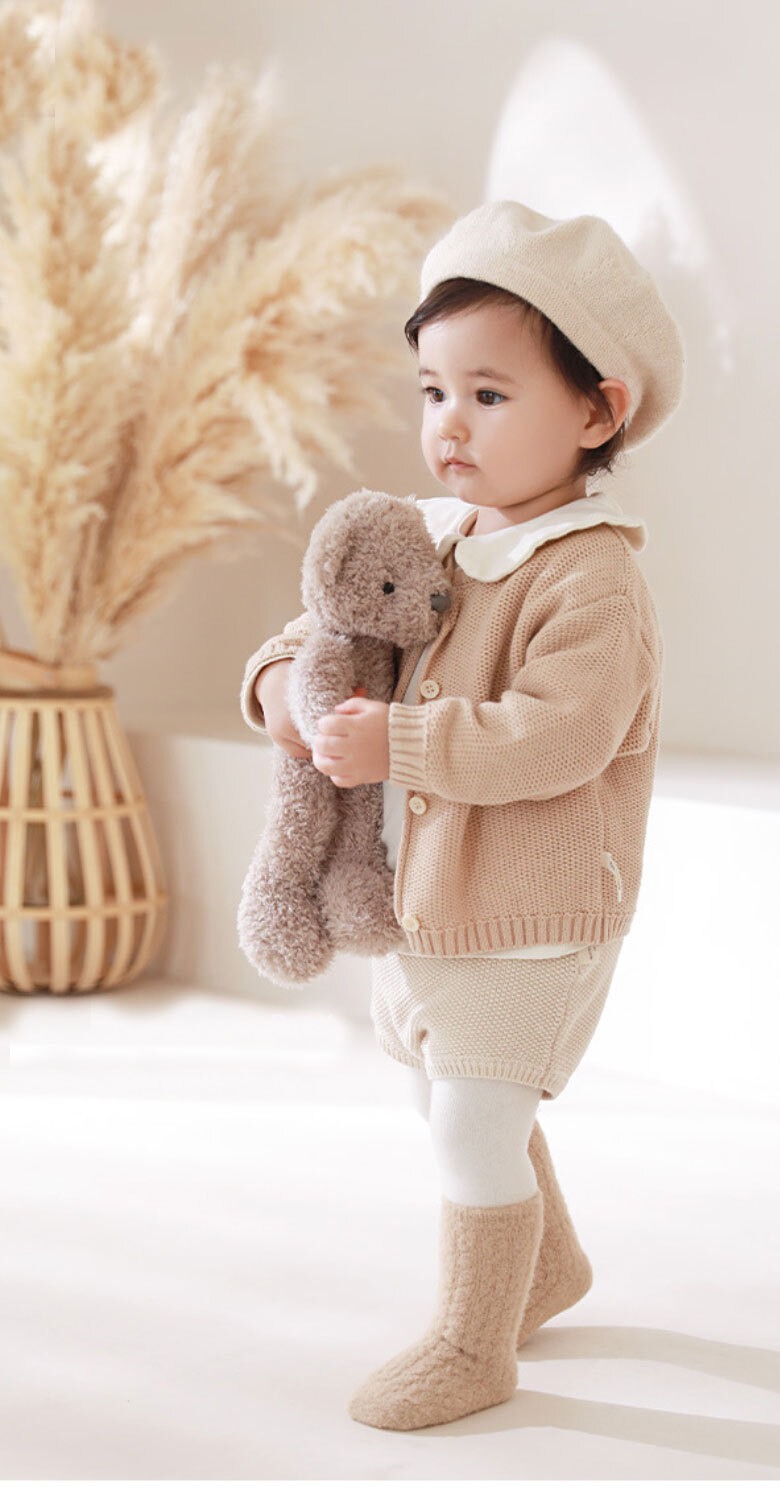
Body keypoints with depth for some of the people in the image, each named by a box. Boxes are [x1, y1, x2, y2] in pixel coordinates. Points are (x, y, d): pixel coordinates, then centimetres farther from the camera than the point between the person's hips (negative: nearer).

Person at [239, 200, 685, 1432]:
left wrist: (397, 741, -31)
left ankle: (472, 1346, 22)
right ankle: (549, 1265, 47)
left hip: (527, 915, -9)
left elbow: (557, 736, -31)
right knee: (458, 1104, 23)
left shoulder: (593, 578, -21)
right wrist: (285, 679, -7)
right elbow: (343, 616, 15)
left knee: (475, 1128, 1)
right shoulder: (434, 541, 4)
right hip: (428, 896, 9)